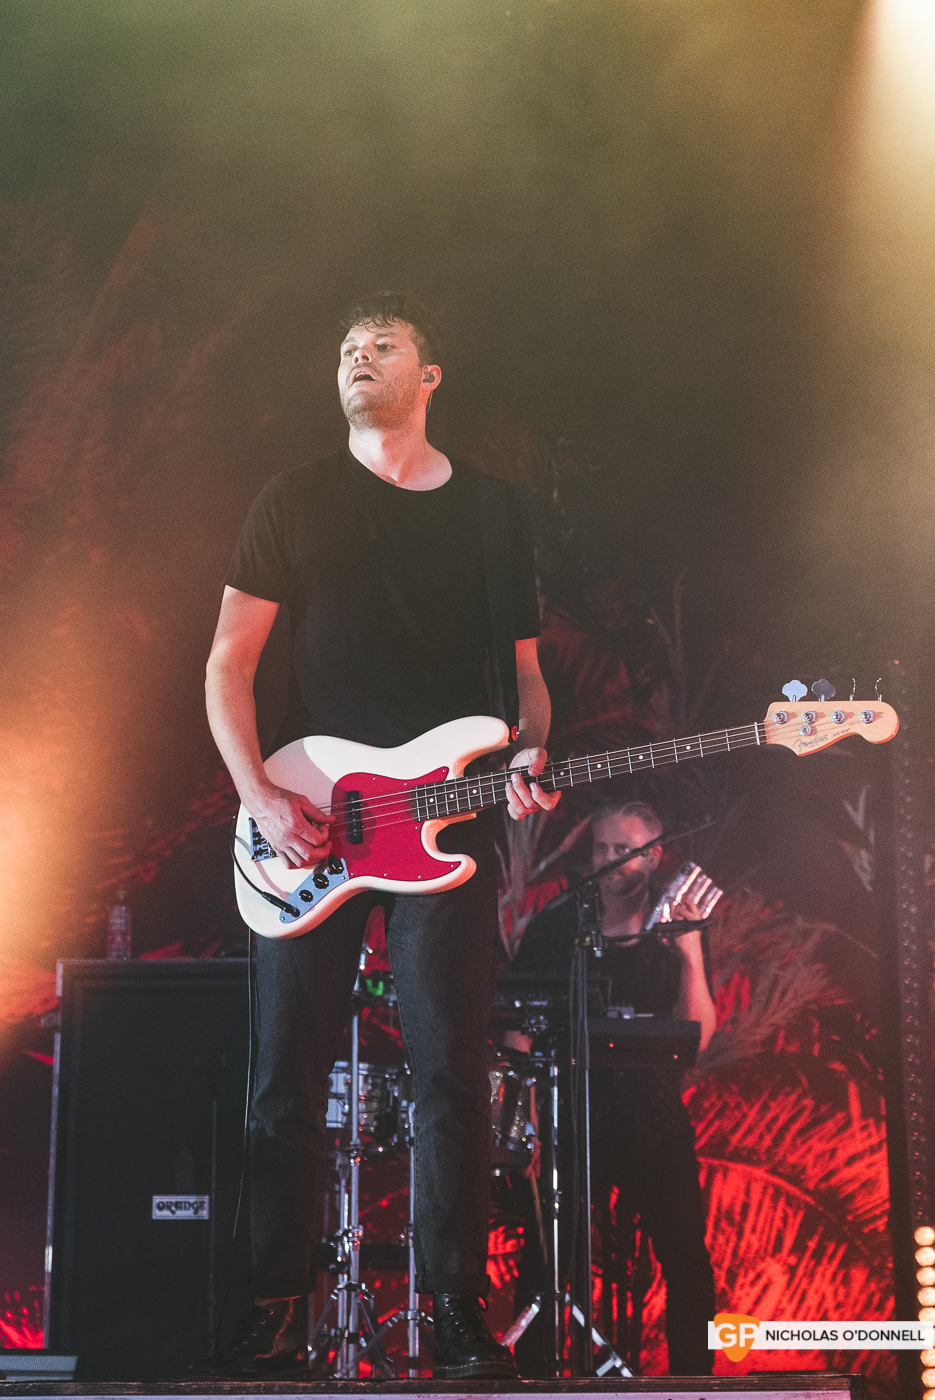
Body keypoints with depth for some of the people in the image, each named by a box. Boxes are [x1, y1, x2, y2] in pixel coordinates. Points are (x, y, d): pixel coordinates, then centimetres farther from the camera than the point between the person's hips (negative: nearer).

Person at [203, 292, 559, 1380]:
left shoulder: (495, 511, 13)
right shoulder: (296, 502, 9)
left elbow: (523, 669, 16)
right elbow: (229, 662, 5)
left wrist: (526, 756, -5)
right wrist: (262, 798, -8)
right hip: (306, 833, 0)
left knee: (452, 1074, -2)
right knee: (290, 1076, -1)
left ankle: (459, 1311, 6)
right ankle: (275, 1314, 7)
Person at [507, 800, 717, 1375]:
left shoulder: (676, 934, 5)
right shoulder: (555, 929, 3)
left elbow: (697, 1038, -4)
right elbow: (517, 1023, 2)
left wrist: (691, 957, -15)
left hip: (656, 1123, 1)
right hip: (575, 1120, -1)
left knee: (689, 1263, -4)